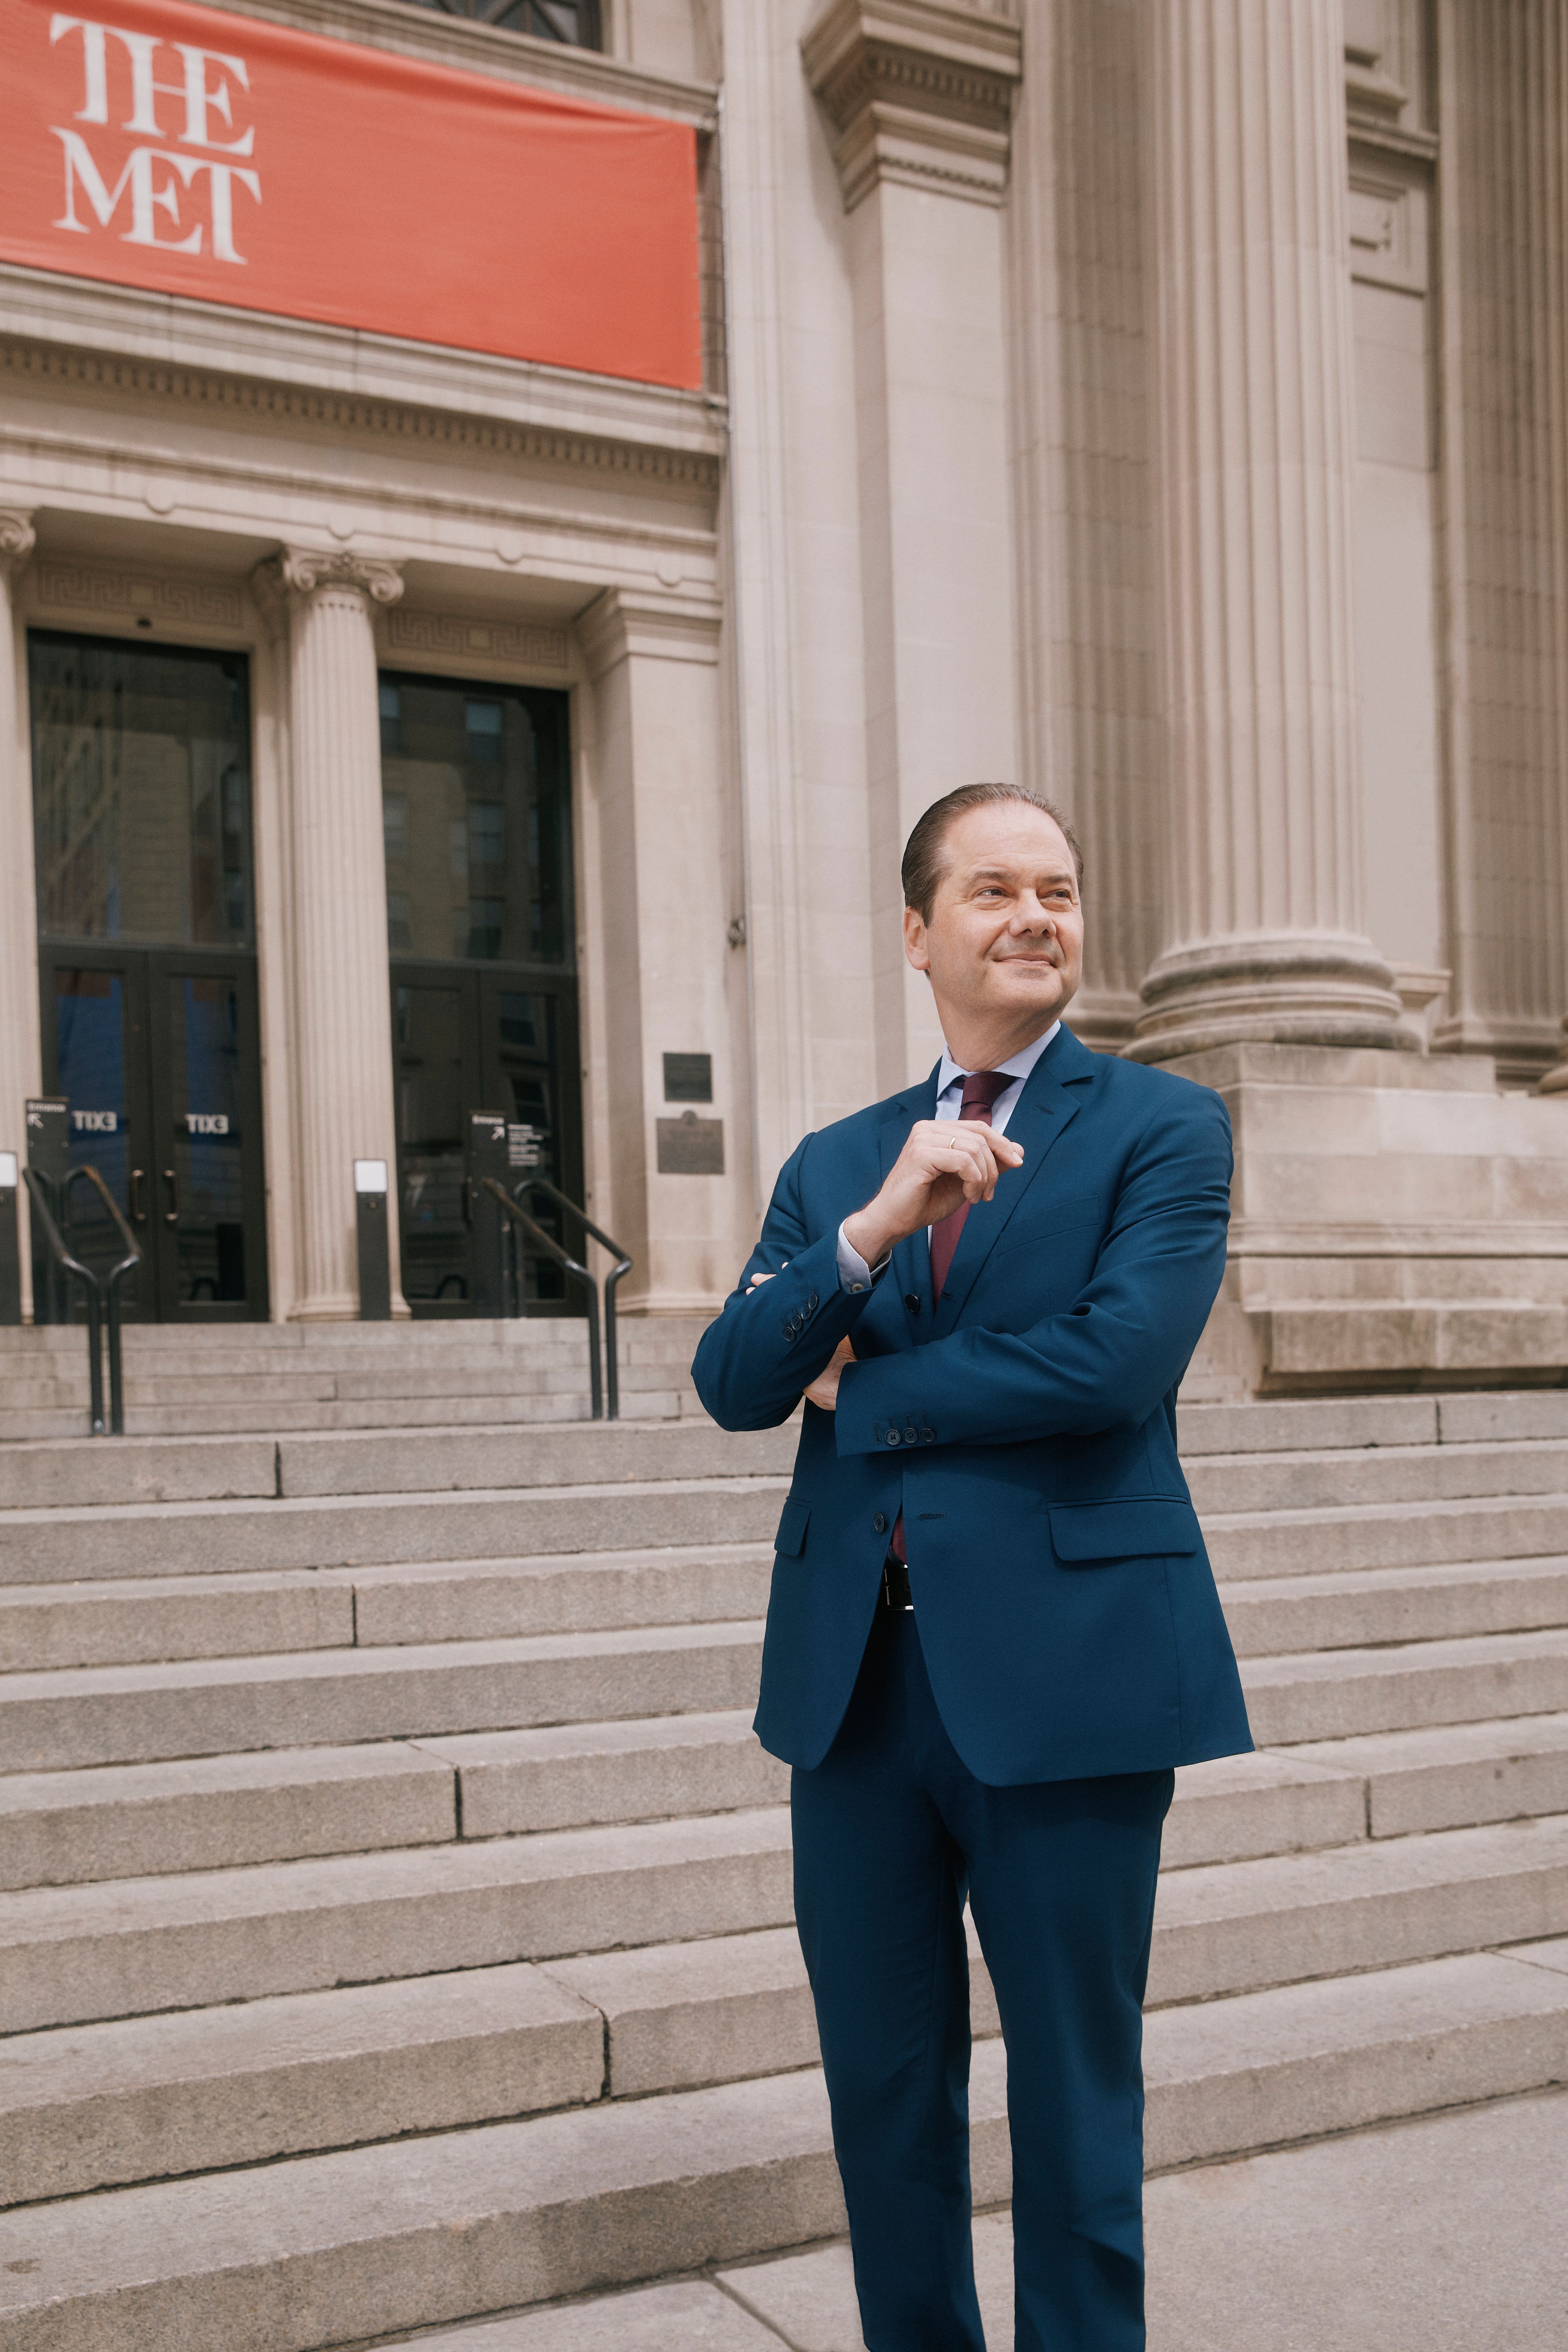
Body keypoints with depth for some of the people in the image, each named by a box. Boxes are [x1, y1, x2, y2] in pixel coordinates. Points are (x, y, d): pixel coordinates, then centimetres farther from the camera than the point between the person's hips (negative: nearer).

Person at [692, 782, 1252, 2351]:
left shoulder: (1163, 1128, -1)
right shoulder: (833, 1162, 12)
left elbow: (1114, 1362, -16)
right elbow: (731, 1385, 0)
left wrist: (866, 1385, -4)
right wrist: (872, 1230, -17)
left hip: (1061, 1675, -4)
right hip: (856, 1679, 4)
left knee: (1073, 2098, 9)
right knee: (882, 2091, 16)